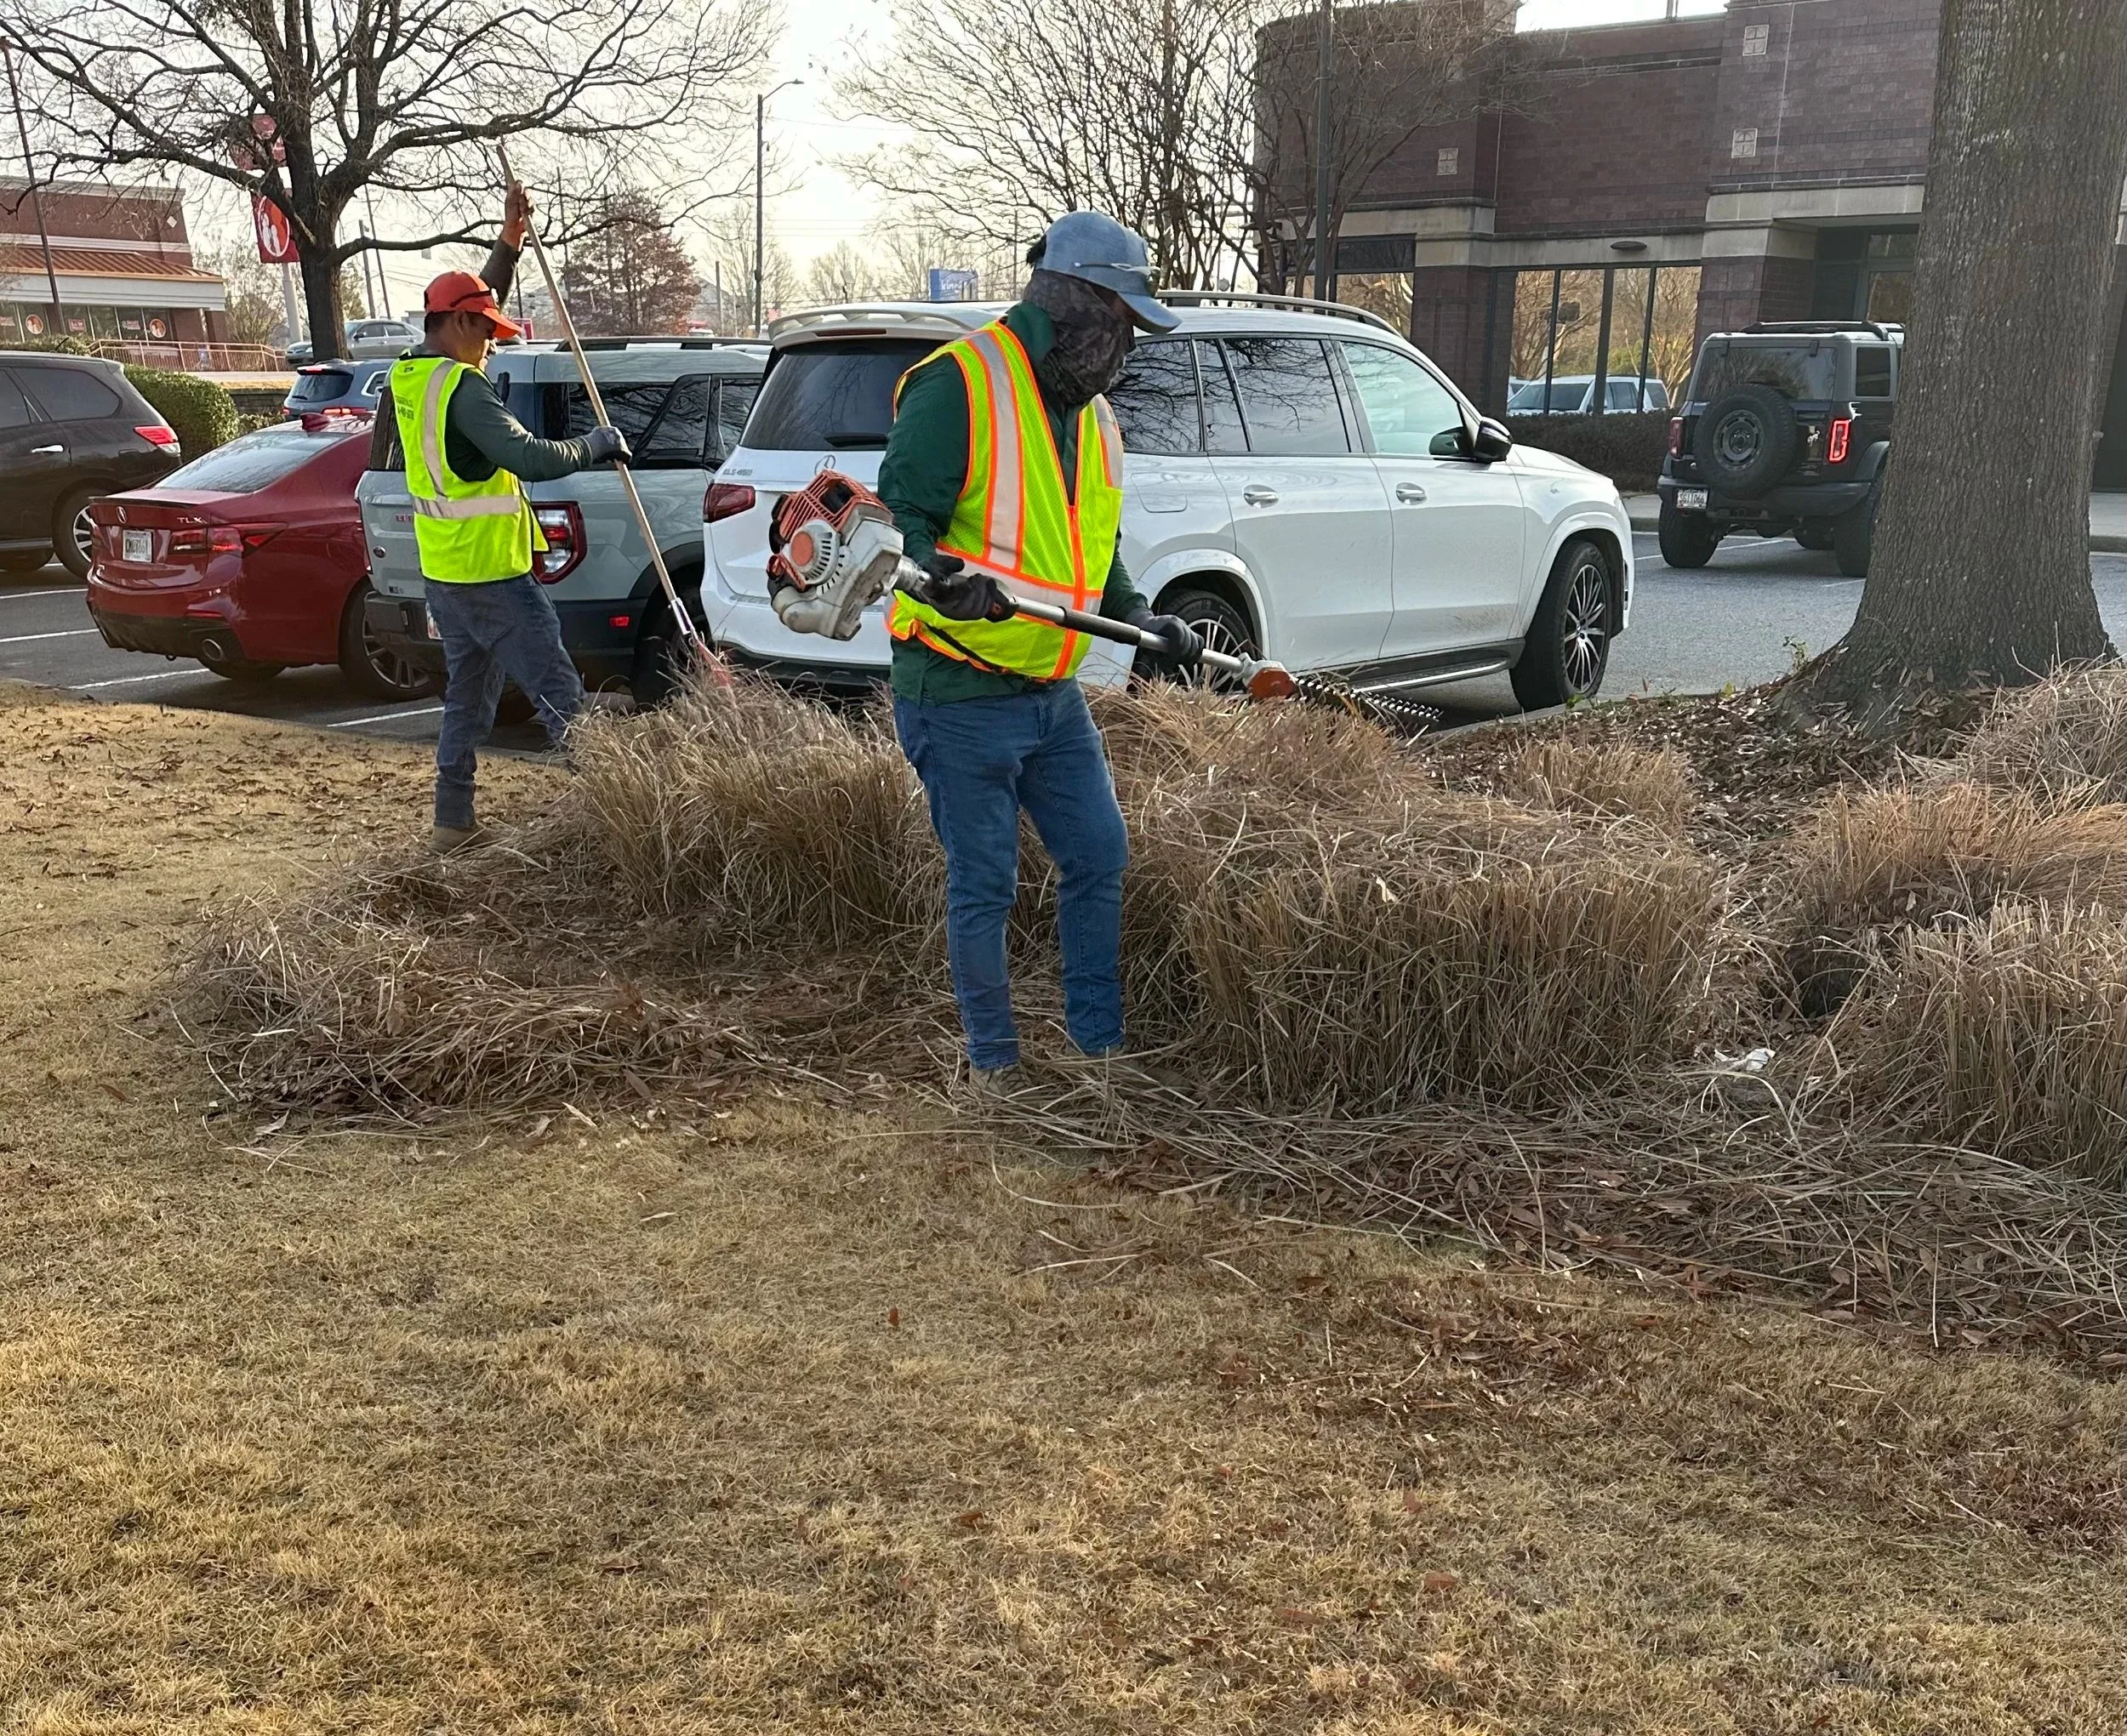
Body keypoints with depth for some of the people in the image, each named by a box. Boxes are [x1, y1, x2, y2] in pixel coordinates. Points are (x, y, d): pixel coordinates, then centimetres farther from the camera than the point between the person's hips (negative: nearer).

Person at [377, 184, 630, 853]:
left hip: (442, 572, 9)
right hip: (489, 572, -9)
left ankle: (453, 822, 20)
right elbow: (531, 458, -27)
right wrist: (597, 445, -12)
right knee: (561, 696, -7)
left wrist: (509, 246, 19)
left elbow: (475, 302, 22)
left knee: (468, 697, 16)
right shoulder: (460, 388, -19)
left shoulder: (408, 377, 9)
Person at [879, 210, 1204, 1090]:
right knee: (983, 886, 1)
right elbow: (898, 518, -18)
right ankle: (993, 1062, 17)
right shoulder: (959, 383, -13)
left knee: (1100, 858, 12)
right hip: (960, 695, -8)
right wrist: (942, 576, -37)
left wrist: (1139, 618, 9)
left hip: (1053, 692, 8)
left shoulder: (1091, 413, 15)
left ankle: (1100, 1044, 26)